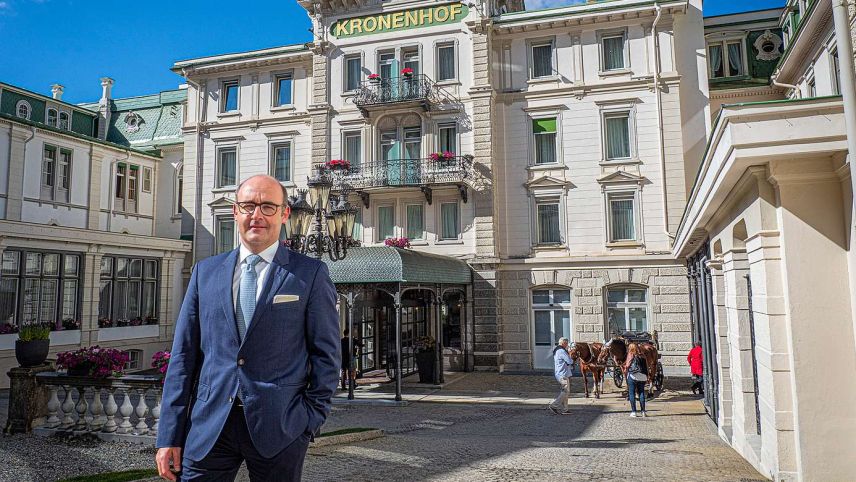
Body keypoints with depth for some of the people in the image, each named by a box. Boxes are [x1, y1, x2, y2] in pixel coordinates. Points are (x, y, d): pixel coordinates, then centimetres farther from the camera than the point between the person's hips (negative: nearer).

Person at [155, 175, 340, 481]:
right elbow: (184, 355, 6)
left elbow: (326, 354, 0)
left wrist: (312, 419, -5)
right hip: (209, 425, 2)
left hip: (280, 427, -2)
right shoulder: (205, 272, 8)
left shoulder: (311, 274, -2)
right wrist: (169, 436, 3)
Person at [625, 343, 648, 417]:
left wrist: (625, 369, 18)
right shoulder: (642, 356, 10)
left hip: (632, 376, -4)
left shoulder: (630, 355, -1)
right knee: (641, 393, 10)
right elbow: (646, 367, 11)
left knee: (632, 393, 3)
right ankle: (643, 411, 9)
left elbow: (627, 366, -3)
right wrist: (647, 378, 16)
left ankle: (633, 412, 1)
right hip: (642, 377, 4)